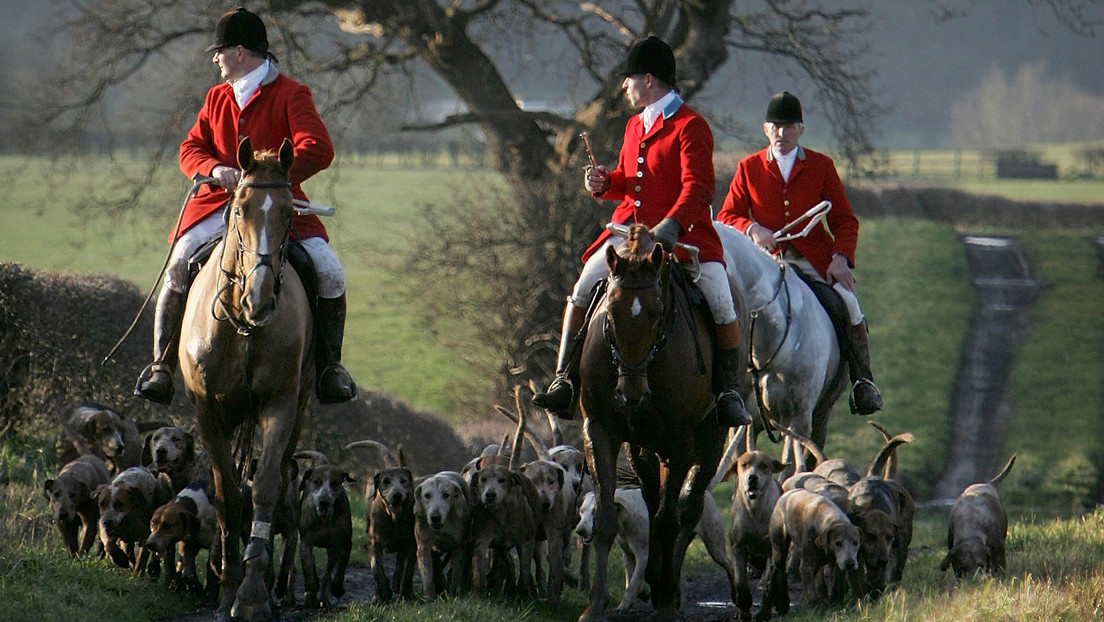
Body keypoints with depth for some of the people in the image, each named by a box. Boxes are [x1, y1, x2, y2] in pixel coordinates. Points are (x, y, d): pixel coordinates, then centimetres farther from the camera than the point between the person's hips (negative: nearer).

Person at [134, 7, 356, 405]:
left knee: (329, 273, -20)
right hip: (221, 204, 3)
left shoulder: (291, 95, -3)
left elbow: (318, 151, -15)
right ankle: (161, 366, -12)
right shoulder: (217, 98, 14)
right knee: (178, 267, -20)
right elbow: (191, 149, 10)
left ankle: (329, 367, -1)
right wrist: (215, 170, -13)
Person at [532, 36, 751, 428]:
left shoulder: (691, 127, -8)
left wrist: (670, 227, -33)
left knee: (721, 302, -20)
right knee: (582, 290, -12)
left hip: (684, 232, -6)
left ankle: (729, 391, -4)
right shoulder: (635, 126, 16)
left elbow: (698, 189, -18)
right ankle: (564, 383, -8)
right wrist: (604, 183, 3)